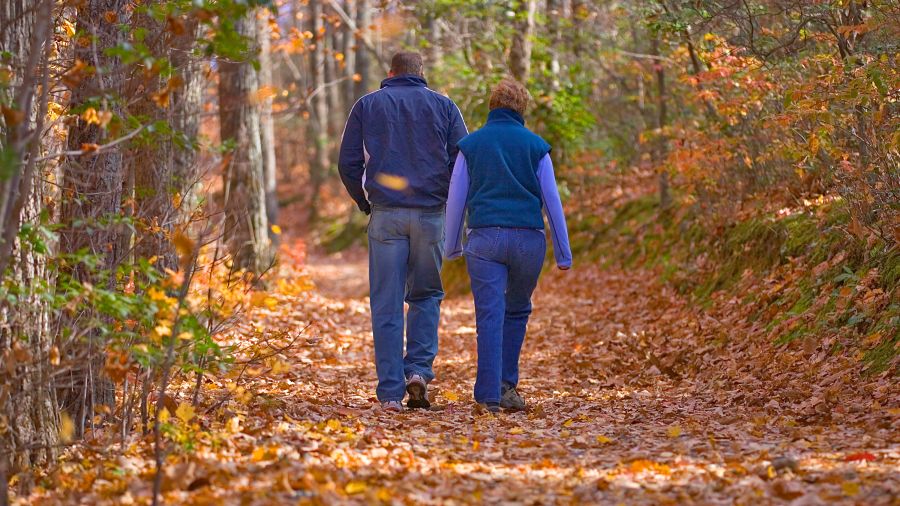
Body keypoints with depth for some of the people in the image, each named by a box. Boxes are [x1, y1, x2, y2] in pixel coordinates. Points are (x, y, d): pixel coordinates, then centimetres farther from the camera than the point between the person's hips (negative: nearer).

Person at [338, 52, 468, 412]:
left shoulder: (367, 106, 9)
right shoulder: (443, 106, 8)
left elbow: (348, 163, 5)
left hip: (385, 216, 0)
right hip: (431, 216, 0)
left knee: (387, 305, 2)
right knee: (426, 295, 16)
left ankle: (391, 393, 0)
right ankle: (419, 369, -2)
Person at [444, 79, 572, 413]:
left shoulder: (471, 144, 8)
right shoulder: (535, 145, 7)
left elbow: (456, 199, 10)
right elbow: (552, 200, 7)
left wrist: (452, 247, 19)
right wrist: (563, 253, 11)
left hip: (485, 238, 0)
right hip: (528, 238, 0)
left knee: (490, 316, -2)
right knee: (517, 311, 18)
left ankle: (490, 395, -9)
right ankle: (507, 383, 13)